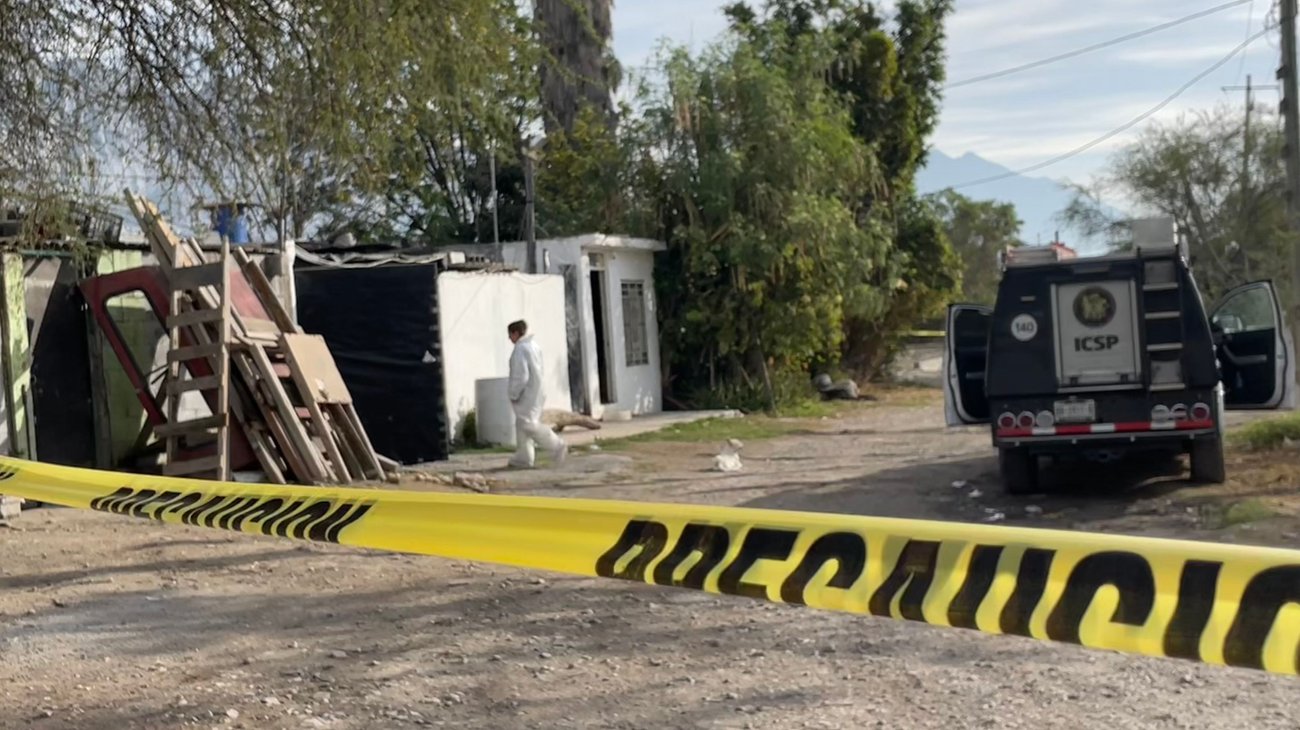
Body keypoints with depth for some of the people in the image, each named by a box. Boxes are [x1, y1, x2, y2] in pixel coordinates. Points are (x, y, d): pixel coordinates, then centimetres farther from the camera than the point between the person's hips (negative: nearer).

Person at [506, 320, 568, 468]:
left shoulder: (520, 349, -18)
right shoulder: (534, 345, 13)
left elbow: (521, 376, -23)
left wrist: (514, 395, -13)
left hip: (526, 393, -10)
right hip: (535, 393, 10)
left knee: (529, 424, -10)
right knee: (522, 425, 12)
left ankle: (557, 446, -11)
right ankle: (523, 458, 13)